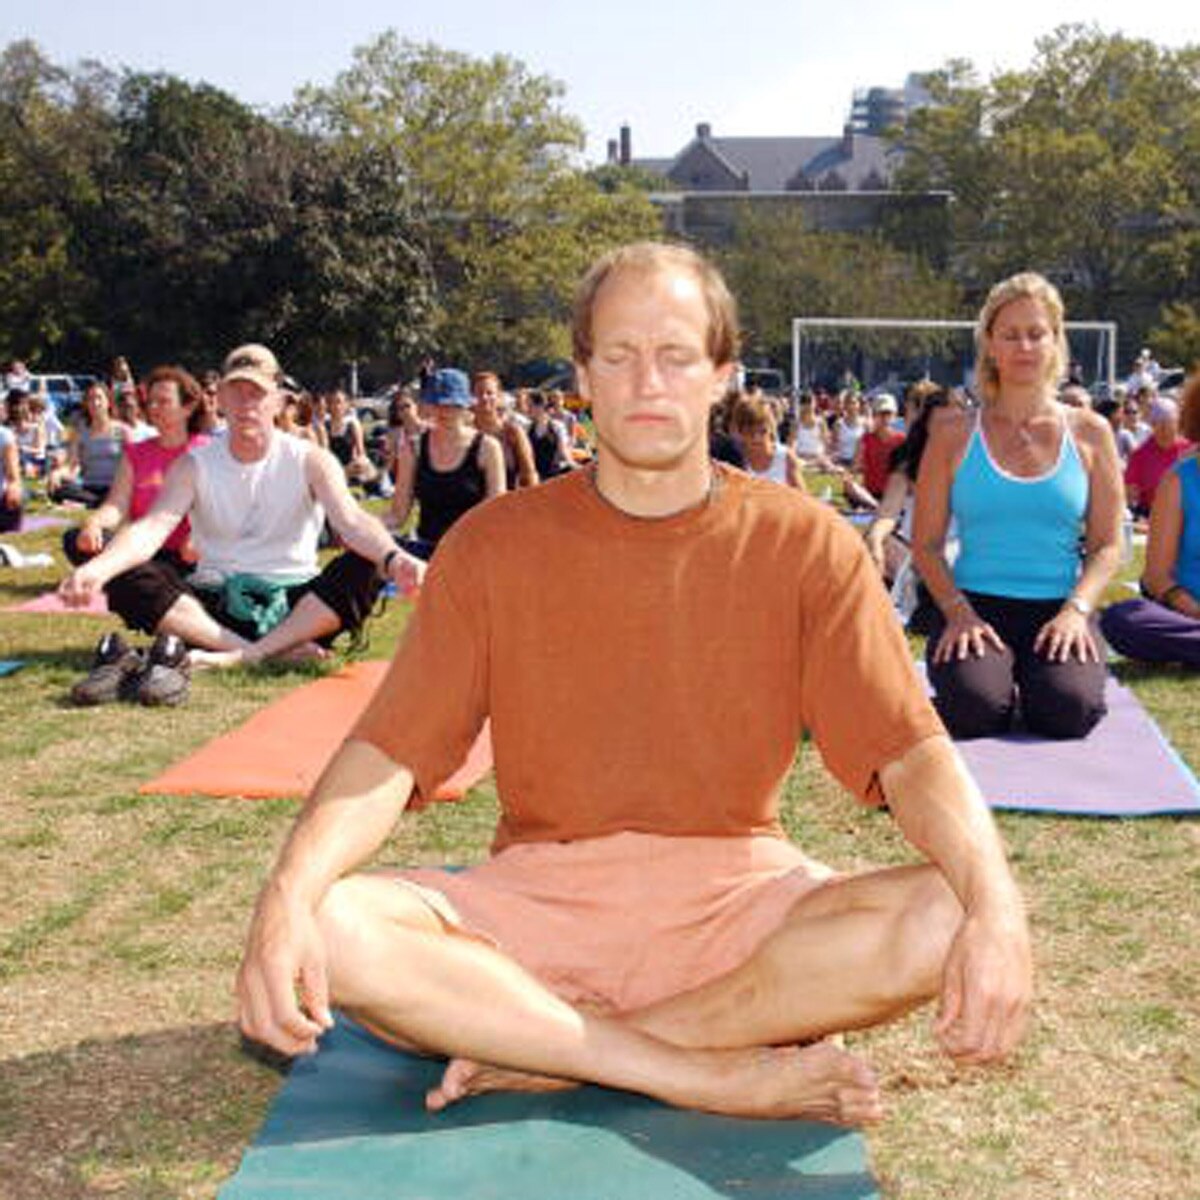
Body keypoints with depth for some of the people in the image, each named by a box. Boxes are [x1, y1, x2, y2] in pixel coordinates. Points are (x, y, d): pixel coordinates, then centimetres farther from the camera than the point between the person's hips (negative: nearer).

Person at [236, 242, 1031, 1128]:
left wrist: (995, 906, -25)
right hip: (533, 904, 0)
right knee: (324, 931, -27)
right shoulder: (495, 545, 1)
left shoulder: (805, 545, 1)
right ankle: (714, 1075, -22)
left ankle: (538, 1054, -20)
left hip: (737, 900, 1)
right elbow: (388, 755, -5)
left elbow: (912, 753, -6)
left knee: (942, 922, -28)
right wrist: (287, 896, -24)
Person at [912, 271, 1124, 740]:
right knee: (975, 707, -28)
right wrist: (958, 613, -12)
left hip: (1058, 608, 1)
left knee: (1070, 709, -26)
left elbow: (1108, 545, 7)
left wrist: (1077, 610, -11)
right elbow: (926, 545, 4)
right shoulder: (954, 432, 6)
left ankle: (1028, 684, 10)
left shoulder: (1089, 433, 9)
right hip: (976, 602, -1)